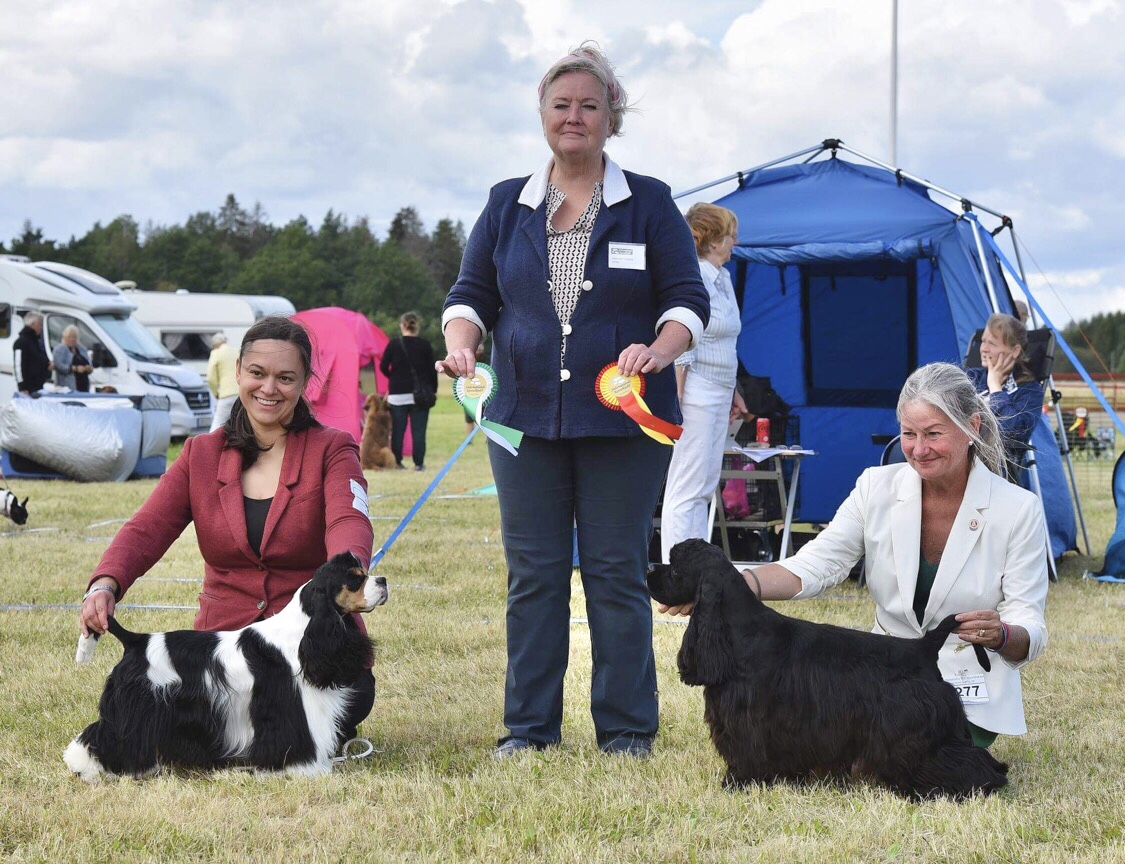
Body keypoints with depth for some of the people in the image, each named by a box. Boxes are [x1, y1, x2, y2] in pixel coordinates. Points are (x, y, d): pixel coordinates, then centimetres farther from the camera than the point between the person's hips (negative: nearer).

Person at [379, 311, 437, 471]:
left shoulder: (394, 344, -2)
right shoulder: (425, 345, -1)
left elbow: (383, 367, -1)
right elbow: (432, 369, 0)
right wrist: (433, 390, 9)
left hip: (397, 394, 0)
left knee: (398, 430, 7)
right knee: (418, 430, 2)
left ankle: (397, 462, 7)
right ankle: (419, 463, -1)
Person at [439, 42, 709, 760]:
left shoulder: (650, 204, 5)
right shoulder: (508, 205, 12)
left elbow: (688, 298, 2)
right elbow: (472, 293, 14)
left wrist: (659, 349, -17)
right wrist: (462, 344, -7)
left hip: (623, 420, -2)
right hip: (525, 417, 2)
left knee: (617, 572, -1)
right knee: (533, 575, 4)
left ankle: (627, 729, 6)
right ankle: (530, 728, 10)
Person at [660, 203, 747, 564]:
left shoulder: (723, 277, 15)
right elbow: (680, 350, -17)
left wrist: (733, 392, 25)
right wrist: (679, 403, -19)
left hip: (718, 395, 10)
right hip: (695, 395, -10)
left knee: (705, 488, 12)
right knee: (686, 492, -9)